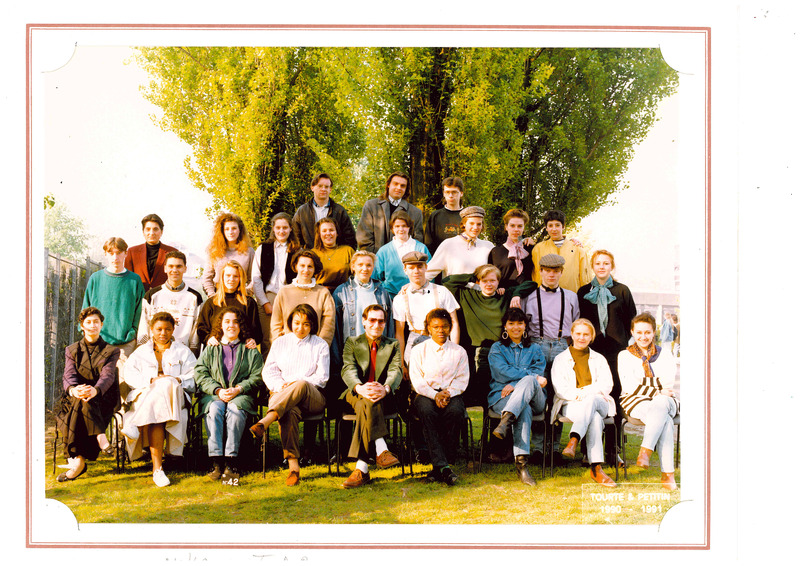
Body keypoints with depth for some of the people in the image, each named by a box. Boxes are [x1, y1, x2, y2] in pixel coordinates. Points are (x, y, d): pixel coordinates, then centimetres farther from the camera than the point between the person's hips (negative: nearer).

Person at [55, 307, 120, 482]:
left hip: (103, 398, -2)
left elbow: (108, 376, -9)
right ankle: (100, 439, -42)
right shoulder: (72, 350, 17)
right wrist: (73, 389, -29)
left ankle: (78, 460, -39)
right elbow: (69, 375, -3)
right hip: (74, 399, 2)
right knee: (80, 400, -36)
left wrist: (95, 390, -34)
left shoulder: (111, 351, 11)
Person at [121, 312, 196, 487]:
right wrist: (152, 380, -12)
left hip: (175, 397, 0)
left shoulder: (183, 351, 21)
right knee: (156, 414, -35)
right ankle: (157, 468, -41)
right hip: (144, 395, 0)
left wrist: (178, 381, -13)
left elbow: (194, 379, 9)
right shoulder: (140, 352, 23)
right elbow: (130, 375, 5)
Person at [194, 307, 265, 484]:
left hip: (241, 395, -1)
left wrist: (238, 389, -11)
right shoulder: (210, 349, 22)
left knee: (235, 410, -35)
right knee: (215, 409, -34)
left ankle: (230, 463, -40)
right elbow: (200, 374, 8)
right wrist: (218, 390, -9)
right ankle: (216, 461, -39)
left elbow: (257, 377, 6)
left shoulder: (250, 351, 18)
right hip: (213, 395, 1)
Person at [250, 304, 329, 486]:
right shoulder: (280, 343, 23)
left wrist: (296, 384, -11)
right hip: (281, 395, 1)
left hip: (313, 398, -1)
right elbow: (268, 371, 13)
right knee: (289, 412, -38)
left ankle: (264, 422, -56)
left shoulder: (320, 345, 17)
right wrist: (280, 386, -9)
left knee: (301, 385, -40)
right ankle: (293, 465, -47)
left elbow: (322, 377, 5)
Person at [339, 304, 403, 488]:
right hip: (355, 394, 0)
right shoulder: (352, 342, 16)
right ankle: (381, 451, -46)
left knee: (366, 404, -36)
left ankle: (361, 468, -43)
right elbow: (348, 370, -2)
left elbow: (396, 371, -1)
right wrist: (360, 388, -26)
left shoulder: (393, 345, 18)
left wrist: (385, 388, -26)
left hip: (384, 397, 0)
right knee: (367, 402, -37)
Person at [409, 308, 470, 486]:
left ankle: (437, 465, -29)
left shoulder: (459, 351, 14)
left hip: (451, 393, 1)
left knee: (456, 411, -35)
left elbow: (462, 380, 6)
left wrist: (448, 393, -14)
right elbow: (417, 380, 1)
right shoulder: (419, 350, 11)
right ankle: (442, 466, -42)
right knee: (427, 411, -37)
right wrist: (434, 395, -15)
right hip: (425, 394, -1)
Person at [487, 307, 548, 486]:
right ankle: (521, 464, -51)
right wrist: (532, 375, -13)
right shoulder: (497, 348, 17)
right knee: (524, 409, -38)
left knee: (529, 381, -36)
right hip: (502, 397, -1)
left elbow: (538, 374, 4)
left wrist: (516, 385, -14)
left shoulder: (535, 349, 23)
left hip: (534, 399, 2)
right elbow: (502, 372, -3)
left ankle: (506, 419, -54)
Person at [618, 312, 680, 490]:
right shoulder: (625, 355, 12)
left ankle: (645, 451, -48)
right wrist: (658, 391, -12)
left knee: (660, 405, -40)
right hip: (635, 402, -2)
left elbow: (668, 383, 0)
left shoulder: (664, 353, 17)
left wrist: (642, 384, -13)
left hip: (665, 401, 2)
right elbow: (629, 387, -3)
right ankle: (668, 473, -45)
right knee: (664, 421, -36)